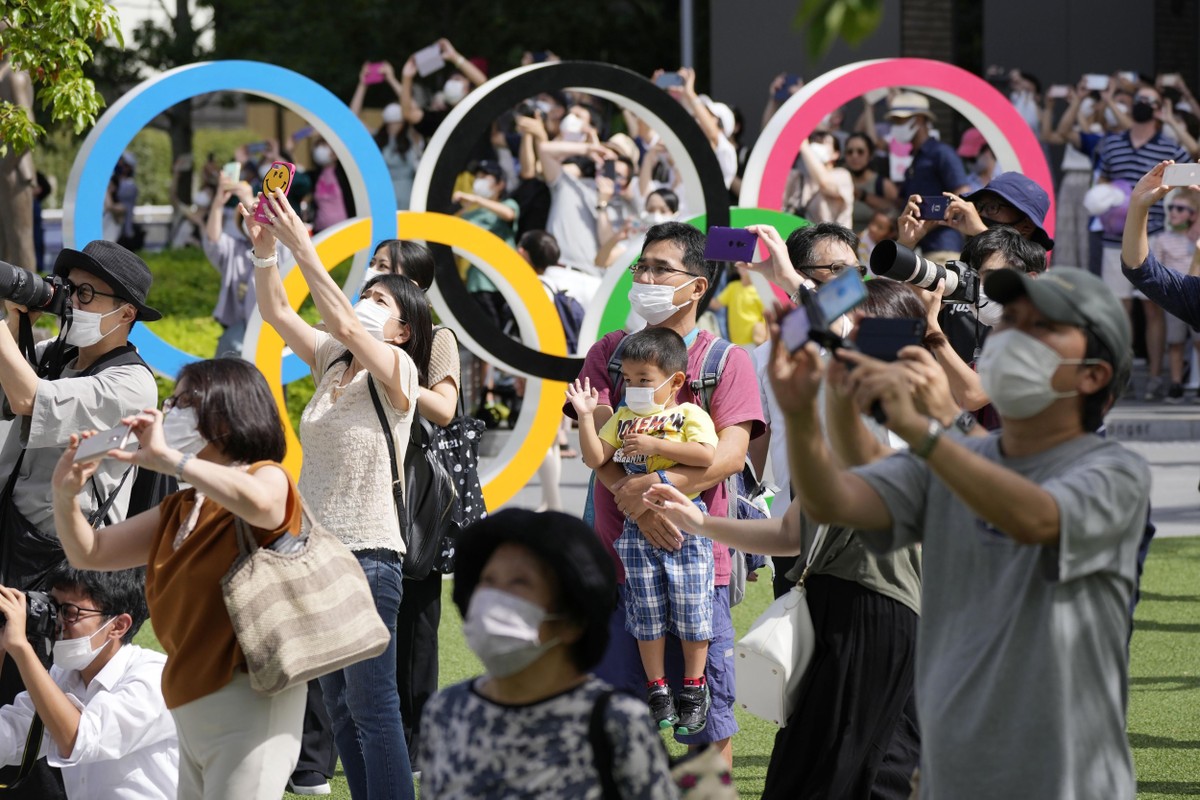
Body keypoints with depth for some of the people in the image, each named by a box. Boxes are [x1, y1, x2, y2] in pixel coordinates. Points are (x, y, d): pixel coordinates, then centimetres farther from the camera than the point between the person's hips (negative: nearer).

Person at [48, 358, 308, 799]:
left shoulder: (267, 478, -6)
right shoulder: (179, 510, 19)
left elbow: (258, 502, -33)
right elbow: (89, 552, 19)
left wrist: (165, 458, -27)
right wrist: (65, 494, -1)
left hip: (248, 699, -9)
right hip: (192, 710, 9)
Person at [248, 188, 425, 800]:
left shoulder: (399, 369, -9)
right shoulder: (331, 362, 12)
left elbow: (343, 324, -24)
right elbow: (276, 312, 7)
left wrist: (303, 248, -27)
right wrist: (264, 248, -8)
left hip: (368, 553, -8)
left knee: (372, 702, -8)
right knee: (338, 703, 12)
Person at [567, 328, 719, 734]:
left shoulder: (690, 415, -4)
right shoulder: (623, 419, 11)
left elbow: (707, 455, -20)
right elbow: (595, 458, 3)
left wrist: (656, 445, -21)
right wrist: (585, 416, -6)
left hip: (686, 523, -4)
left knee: (690, 608, 1)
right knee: (647, 610, 5)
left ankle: (694, 689, 12)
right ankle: (657, 689, 13)